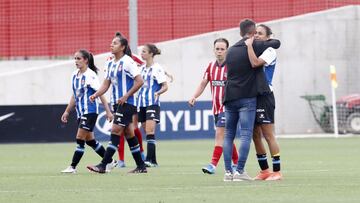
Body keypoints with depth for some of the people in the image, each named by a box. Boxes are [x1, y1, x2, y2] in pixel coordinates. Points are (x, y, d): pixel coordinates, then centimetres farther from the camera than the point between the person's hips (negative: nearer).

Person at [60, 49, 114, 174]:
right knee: (89, 140, 13)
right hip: (80, 112, 8)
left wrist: (108, 111, -14)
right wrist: (67, 112, 19)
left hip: (90, 111, -8)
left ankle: (73, 167, -8)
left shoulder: (90, 75, -12)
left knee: (80, 139, -11)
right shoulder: (75, 75, 11)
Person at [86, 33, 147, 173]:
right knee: (129, 134, 11)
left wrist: (126, 96, -17)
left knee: (115, 132, -11)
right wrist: (95, 95, -3)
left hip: (127, 103, -9)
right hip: (119, 104, 9)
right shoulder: (110, 64, 13)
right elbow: (106, 84, 14)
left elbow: (139, 81, -15)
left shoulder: (127, 61, -12)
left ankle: (103, 165, -14)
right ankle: (141, 166, 17)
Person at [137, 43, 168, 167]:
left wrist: (158, 93, -24)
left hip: (152, 103, -7)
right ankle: (153, 160, 10)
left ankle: (149, 159, -20)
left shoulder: (157, 68, -6)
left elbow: (165, 86, -8)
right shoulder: (142, 68, 14)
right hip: (141, 103, 7)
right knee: (146, 131, 6)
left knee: (149, 131, -16)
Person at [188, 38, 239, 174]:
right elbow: (203, 84, 16)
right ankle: (236, 163, 22)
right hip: (216, 107, 7)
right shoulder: (211, 66, 9)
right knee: (226, 137, 12)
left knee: (220, 134, -14)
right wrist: (194, 97, 3)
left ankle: (213, 164, -17)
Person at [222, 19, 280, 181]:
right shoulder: (254, 46, -4)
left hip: (230, 98, 5)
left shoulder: (231, 50, 13)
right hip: (247, 98, -5)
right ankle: (240, 171, -13)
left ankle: (228, 171, 3)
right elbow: (277, 43, 4)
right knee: (245, 135, -6)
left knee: (228, 135, 9)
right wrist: (265, 41, 24)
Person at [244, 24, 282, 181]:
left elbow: (255, 63, -24)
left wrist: (249, 45, -17)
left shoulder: (269, 52, -7)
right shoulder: (255, 50, 17)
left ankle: (276, 172, -6)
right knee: (256, 136, 9)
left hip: (264, 97, -8)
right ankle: (264, 170, 16)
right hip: (252, 96, 8)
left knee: (268, 135, -9)